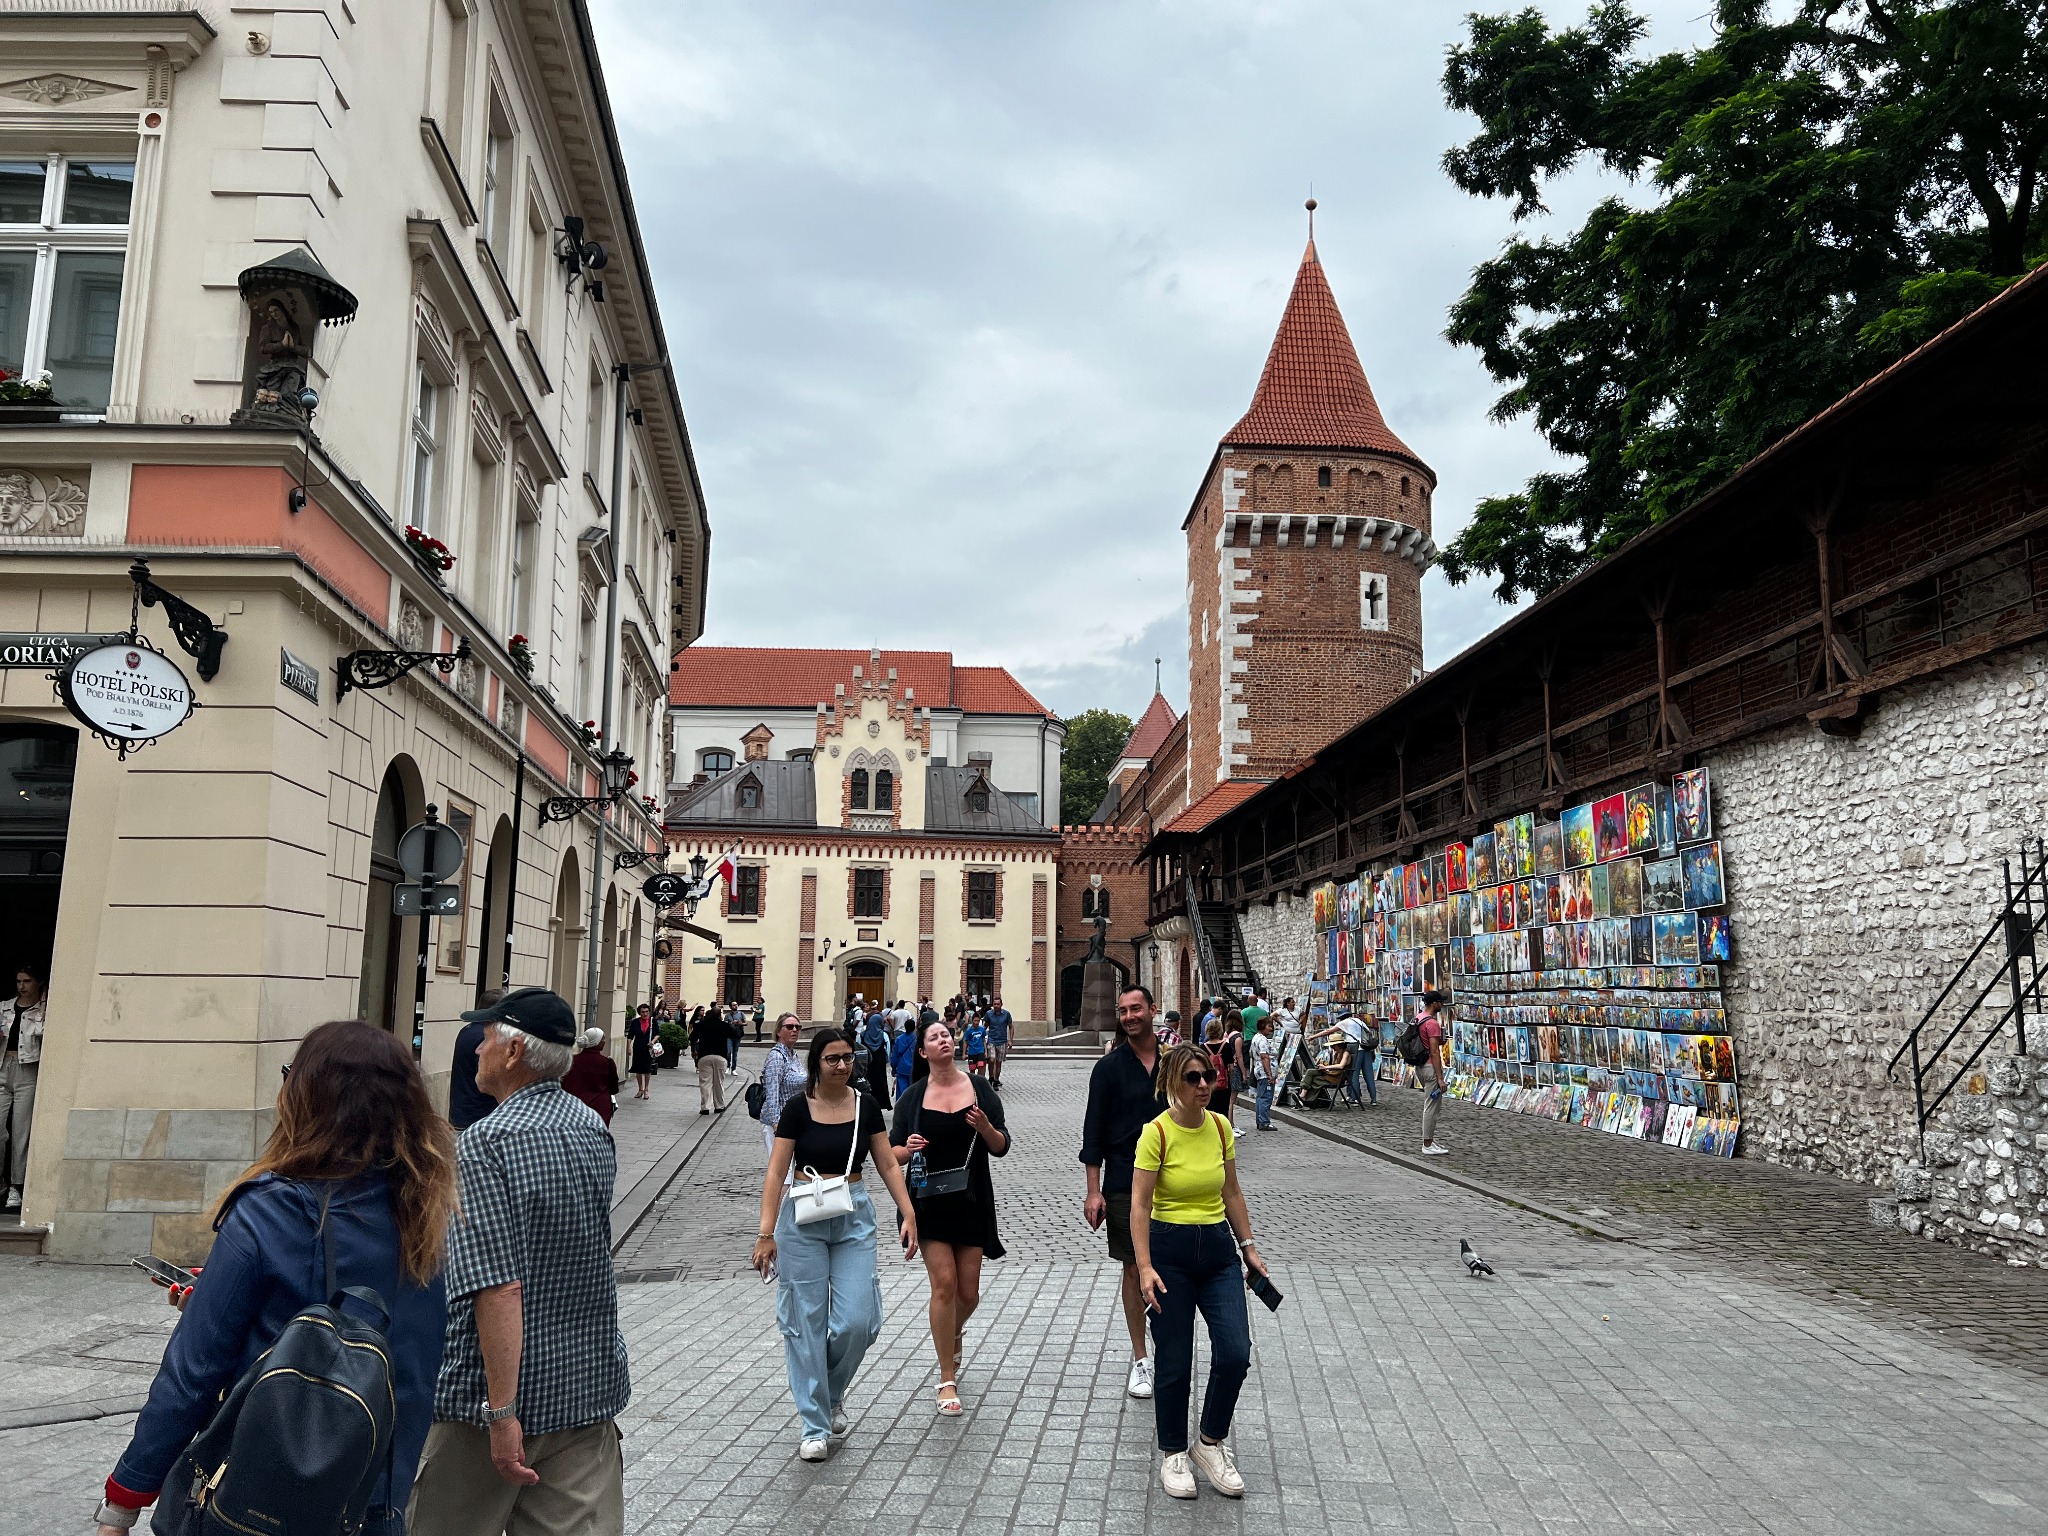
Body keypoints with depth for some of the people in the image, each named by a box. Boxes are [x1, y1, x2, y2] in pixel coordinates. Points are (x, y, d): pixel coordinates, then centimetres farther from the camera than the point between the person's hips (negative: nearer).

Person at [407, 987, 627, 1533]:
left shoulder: (483, 1144, -18)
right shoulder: (595, 1130, 3)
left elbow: (500, 1287, -25)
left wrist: (501, 1411, -22)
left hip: (490, 1392, -5)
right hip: (590, 1386, 6)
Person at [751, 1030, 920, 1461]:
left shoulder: (865, 1106, 1)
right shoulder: (798, 1108, -7)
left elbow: (888, 1165, 6)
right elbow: (776, 1172, -8)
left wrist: (908, 1215, -3)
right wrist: (766, 1232, -14)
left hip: (854, 1218, 2)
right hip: (804, 1219, -2)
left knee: (856, 1321, -5)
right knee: (806, 1322, 1)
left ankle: (832, 1392, 26)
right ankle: (815, 1427, 14)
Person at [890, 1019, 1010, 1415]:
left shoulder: (980, 1089, 0)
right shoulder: (913, 1097, 0)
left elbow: (1001, 1148, 0)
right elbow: (893, 1152, 3)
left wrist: (985, 1126, -21)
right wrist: (907, 1148, -19)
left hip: (972, 1201, 1)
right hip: (930, 1201, -1)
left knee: (968, 1291, 5)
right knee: (944, 1284, -9)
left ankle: (955, 1331, 41)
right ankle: (947, 1380, 5)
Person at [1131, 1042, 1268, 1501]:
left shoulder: (1221, 1127, 1)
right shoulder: (1157, 1132, -14)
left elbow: (1232, 1194, 12)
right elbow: (1139, 1205, -14)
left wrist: (1248, 1248, 10)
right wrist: (1145, 1266, -21)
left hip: (1219, 1248, 4)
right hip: (1170, 1249, -4)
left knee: (1235, 1353, -6)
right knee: (1174, 1363, 3)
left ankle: (1211, 1443, 18)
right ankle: (1173, 1453, 25)